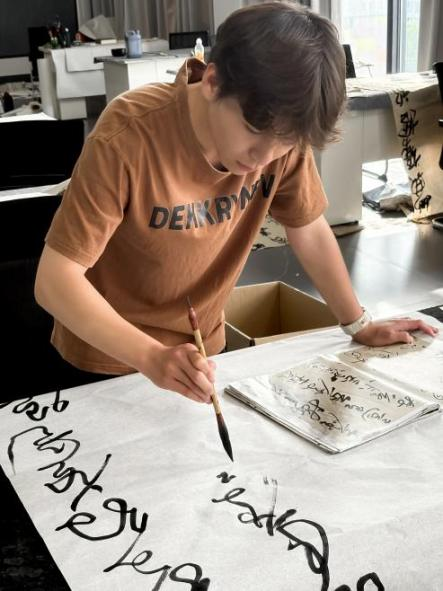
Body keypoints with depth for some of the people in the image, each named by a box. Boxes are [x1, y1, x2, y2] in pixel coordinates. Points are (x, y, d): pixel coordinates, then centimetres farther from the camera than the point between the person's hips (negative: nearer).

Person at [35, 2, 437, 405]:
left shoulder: (283, 133, -18)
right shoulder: (128, 138, -31)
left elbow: (310, 231, -1)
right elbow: (56, 280, -31)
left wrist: (359, 326, 2)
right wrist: (151, 357, -43)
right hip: (108, 360, -3)